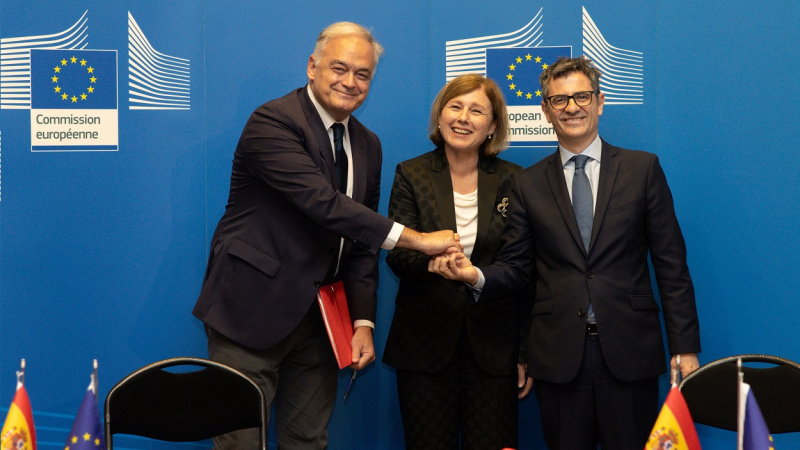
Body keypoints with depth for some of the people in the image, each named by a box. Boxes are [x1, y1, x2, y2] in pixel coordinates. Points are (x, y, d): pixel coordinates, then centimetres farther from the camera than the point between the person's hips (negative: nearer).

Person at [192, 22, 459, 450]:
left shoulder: (367, 145, 11)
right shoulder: (273, 121, -13)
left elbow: (362, 240, 12)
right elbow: (321, 201, -26)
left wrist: (363, 322, 1)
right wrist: (414, 238, -28)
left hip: (317, 317, 7)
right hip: (252, 310, -6)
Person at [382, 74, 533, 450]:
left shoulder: (512, 181, 4)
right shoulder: (411, 176, 3)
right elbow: (396, 255, -6)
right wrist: (430, 260, -30)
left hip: (494, 347, 0)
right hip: (425, 345, 0)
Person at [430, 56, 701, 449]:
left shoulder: (642, 169, 5)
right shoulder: (529, 184, 9)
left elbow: (670, 263, 2)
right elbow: (516, 266, 7)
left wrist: (685, 346, -2)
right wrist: (477, 276, -16)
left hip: (629, 354, -1)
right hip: (559, 354, 1)